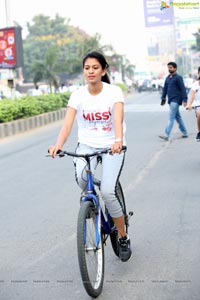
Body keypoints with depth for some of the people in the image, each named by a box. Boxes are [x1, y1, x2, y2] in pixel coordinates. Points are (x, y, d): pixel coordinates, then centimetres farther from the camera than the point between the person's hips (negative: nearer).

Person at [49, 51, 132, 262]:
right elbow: (67, 123, -18)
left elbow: (118, 120, -28)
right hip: (87, 144, 2)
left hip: (112, 146, -2)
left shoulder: (114, 92, -12)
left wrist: (118, 141, -48)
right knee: (81, 177, -29)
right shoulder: (78, 95, -7)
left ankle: (123, 238, 7)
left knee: (107, 191, -15)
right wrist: (58, 145, -37)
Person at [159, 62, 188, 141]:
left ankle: (166, 135, -20)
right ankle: (184, 133, 23)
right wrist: (163, 98, 16)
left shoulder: (178, 77, -8)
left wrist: (184, 100, -17)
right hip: (171, 100, 8)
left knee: (171, 117, -14)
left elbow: (183, 89, -11)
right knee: (178, 117, 14)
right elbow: (165, 89, 20)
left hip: (176, 100, -8)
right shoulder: (167, 78, 14)